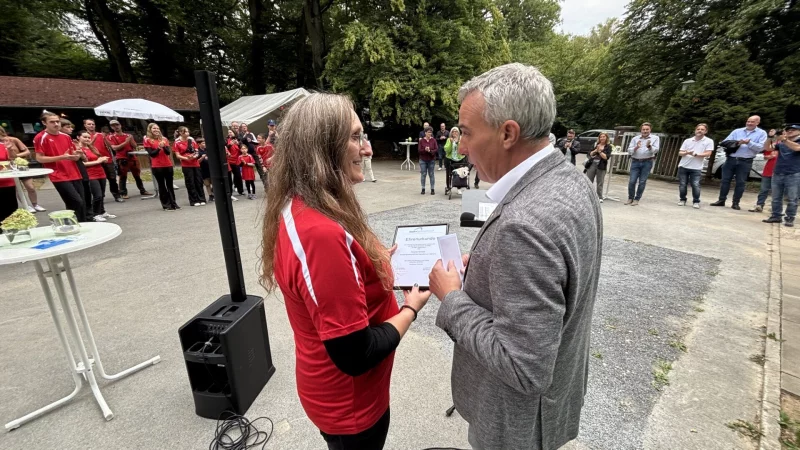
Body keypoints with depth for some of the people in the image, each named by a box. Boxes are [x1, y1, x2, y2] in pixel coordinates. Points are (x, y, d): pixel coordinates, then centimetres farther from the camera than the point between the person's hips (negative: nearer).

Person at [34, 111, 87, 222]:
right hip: (59, 177, -6)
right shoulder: (41, 137, -4)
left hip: (75, 175, 6)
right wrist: (61, 157, -18)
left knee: (82, 204, 6)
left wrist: (76, 154, -3)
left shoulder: (66, 136, 13)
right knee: (77, 202, -15)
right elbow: (39, 158, -8)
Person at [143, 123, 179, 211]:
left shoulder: (164, 139, 12)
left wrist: (164, 146, -16)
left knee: (170, 185, 7)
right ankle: (166, 205, 3)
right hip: (157, 166, -3)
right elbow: (151, 154, -6)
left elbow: (168, 152, 2)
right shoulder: (147, 140, 2)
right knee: (162, 185, 0)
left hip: (168, 165, 3)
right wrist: (159, 148, -18)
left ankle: (173, 203, 13)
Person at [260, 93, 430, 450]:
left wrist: (383, 258, 2)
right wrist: (411, 307, -16)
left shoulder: (298, 210, -5)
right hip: (349, 403, -8)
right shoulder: (322, 232, -35)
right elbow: (355, 355, -29)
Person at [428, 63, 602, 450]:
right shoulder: (572, 182, -6)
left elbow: (524, 370, -32)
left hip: (520, 419, -7)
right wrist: (486, 266, -2)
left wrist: (452, 297, -22)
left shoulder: (525, 224, -37)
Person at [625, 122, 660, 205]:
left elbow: (655, 150, -6)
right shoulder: (635, 139, 6)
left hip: (647, 162, -1)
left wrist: (649, 146, -24)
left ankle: (637, 199, 9)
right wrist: (636, 147, -19)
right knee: (632, 181, -4)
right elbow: (629, 151, 0)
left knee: (642, 182, 1)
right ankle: (630, 198, 11)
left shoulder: (655, 138, 5)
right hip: (635, 162, 1)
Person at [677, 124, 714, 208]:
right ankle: (682, 200, 18)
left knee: (696, 185, -9)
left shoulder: (709, 141, 3)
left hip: (696, 168, -2)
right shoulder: (687, 141, 10)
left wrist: (695, 154, -19)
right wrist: (686, 153, -15)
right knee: (682, 185, 3)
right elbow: (680, 153, 6)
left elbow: (708, 153, -7)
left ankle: (696, 202, 4)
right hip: (683, 166, 2)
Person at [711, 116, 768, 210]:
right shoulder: (737, 131, 12)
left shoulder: (762, 133, 6)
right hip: (731, 159, 2)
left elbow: (761, 147, -5)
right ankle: (721, 200, 10)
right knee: (725, 180, 2)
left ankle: (735, 203, 8)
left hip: (745, 162, -2)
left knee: (740, 183, 2)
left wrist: (749, 143, -15)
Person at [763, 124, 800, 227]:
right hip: (777, 174, 4)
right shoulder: (781, 143, 14)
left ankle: (789, 219, 4)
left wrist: (784, 139, -32)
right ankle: (776, 216, 15)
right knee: (776, 198, 8)